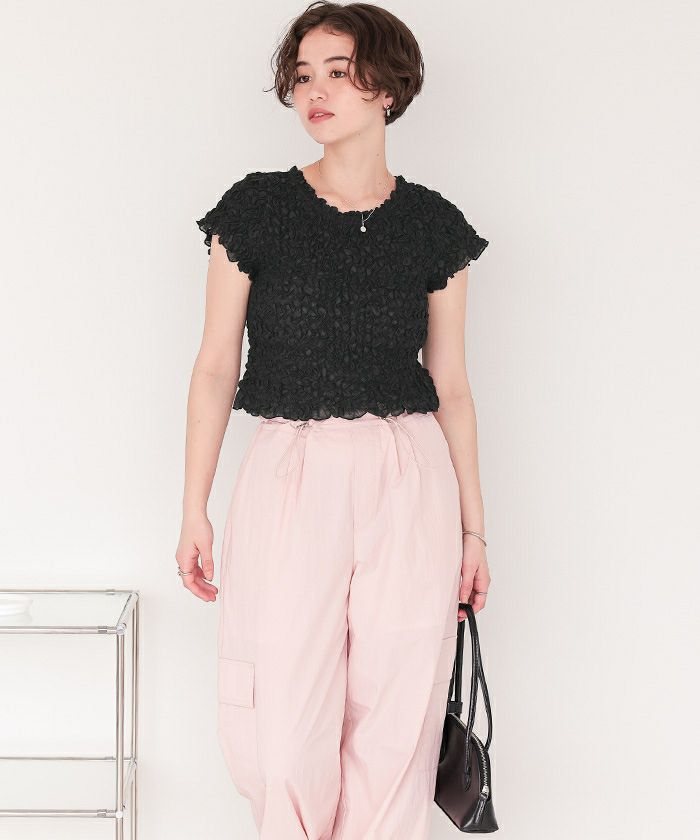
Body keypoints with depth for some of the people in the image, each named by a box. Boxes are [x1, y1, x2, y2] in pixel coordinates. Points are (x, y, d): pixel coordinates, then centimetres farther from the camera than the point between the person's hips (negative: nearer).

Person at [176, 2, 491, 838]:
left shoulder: (433, 224, 6)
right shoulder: (256, 209, 2)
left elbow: (451, 385, 10)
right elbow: (215, 367, 4)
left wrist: (473, 527, 9)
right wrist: (194, 510, 0)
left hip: (409, 485, 1)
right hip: (290, 478, -1)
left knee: (394, 721, 3)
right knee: (283, 723, -2)